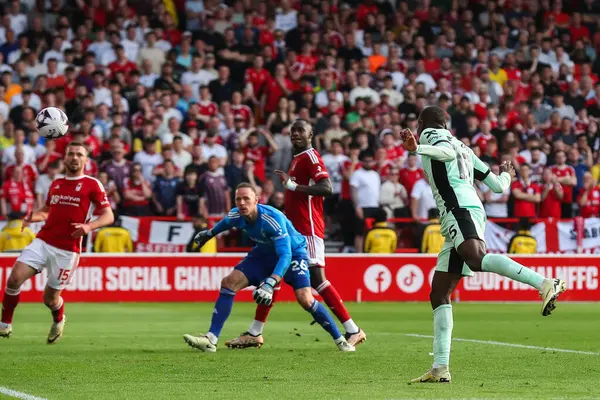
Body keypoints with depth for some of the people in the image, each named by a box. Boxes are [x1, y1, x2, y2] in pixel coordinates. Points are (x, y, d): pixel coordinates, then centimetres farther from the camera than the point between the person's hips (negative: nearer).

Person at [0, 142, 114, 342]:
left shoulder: (92, 185, -2)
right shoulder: (56, 183, 15)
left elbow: (108, 216, -5)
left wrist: (89, 226, -24)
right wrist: (32, 217, 4)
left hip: (67, 250, -4)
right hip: (43, 242, 4)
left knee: (50, 298, 4)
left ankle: (59, 320, 39)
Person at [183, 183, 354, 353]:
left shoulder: (273, 219, -37)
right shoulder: (236, 216, -18)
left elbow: (285, 255, -43)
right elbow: (225, 222, 10)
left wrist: (270, 284, -55)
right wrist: (210, 233, 28)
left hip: (293, 251, -6)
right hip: (264, 253, 6)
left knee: (305, 300, -24)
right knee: (229, 283, -10)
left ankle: (340, 340, -6)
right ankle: (211, 339, -10)